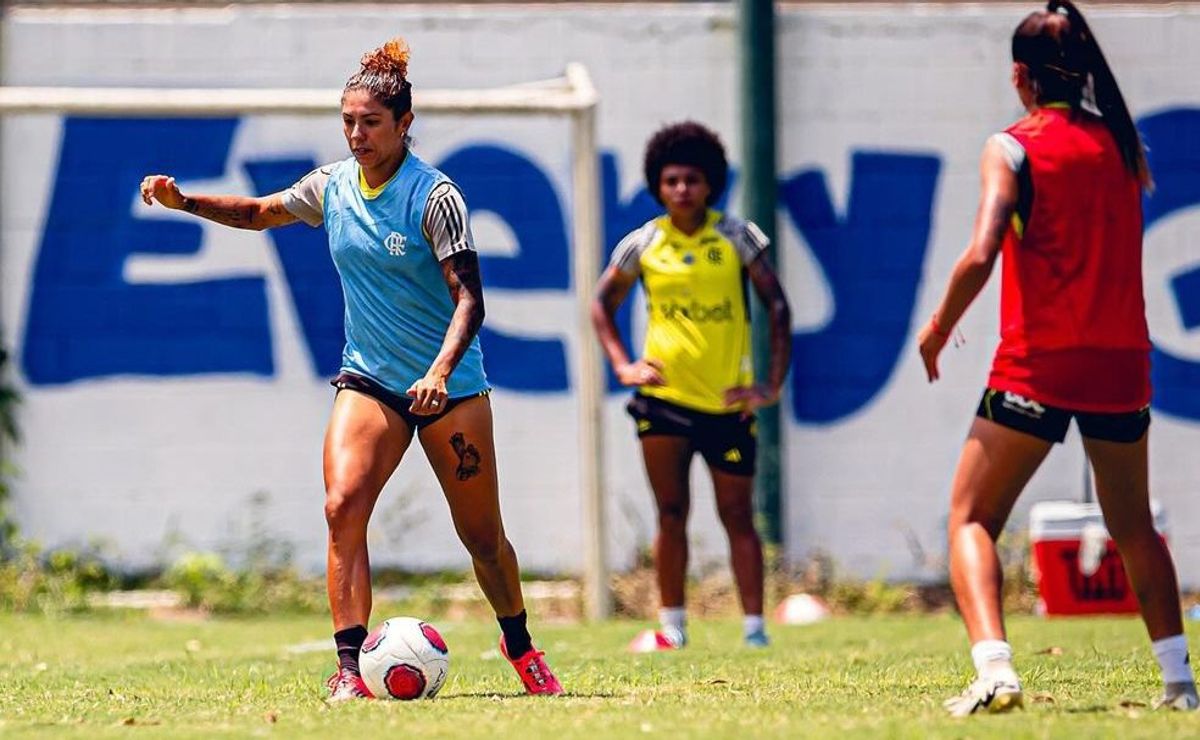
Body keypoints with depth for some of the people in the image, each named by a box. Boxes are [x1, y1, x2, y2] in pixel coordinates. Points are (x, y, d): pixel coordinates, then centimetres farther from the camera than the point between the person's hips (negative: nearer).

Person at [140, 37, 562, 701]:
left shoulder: (434, 196, -15)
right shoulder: (332, 186, 1)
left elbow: (468, 298, -20)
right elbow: (259, 212, 20)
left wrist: (440, 371, -35)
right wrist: (183, 202, 5)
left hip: (449, 386, -3)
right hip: (368, 380, 3)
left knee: (482, 535, 6)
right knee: (343, 505, -21)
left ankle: (520, 647, 31)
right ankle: (350, 667, -22)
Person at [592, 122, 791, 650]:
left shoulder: (737, 237, -2)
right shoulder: (643, 244, 2)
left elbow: (777, 305, -1)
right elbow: (603, 303, 15)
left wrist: (773, 384, -7)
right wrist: (621, 365, 3)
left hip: (727, 402, -1)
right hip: (663, 397, 1)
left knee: (737, 517, 3)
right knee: (671, 512, -2)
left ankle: (754, 629, 4)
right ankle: (671, 627, 5)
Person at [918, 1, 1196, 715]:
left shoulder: (1014, 147, -7)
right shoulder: (1121, 144, 8)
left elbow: (980, 255, -17)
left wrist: (937, 331, -4)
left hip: (1038, 364, -5)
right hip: (1122, 362, 5)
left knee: (972, 520, 3)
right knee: (1134, 527, 22)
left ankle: (994, 669, -18)